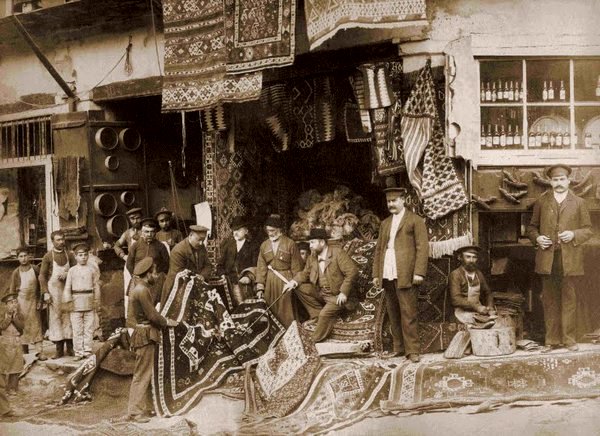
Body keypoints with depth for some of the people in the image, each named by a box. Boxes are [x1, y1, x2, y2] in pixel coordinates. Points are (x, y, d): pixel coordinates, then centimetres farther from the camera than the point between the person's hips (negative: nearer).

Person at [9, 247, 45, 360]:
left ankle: (39, 352, -8)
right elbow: (12, 290, 6)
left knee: (36, 326, -4)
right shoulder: (16, 272, 0)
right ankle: (25, 353, 15)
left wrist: (40, 301, 0)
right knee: (23, 328, 6)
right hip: (21, 302, 0)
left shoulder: (35, 269, 0)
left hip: (33, 301, 0)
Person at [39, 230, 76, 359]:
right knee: (55, 318, 0)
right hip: (54, 291, -2)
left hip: (68, 290, 2)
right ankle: (59, 350, 6)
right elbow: (42, 276, -2)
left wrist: (66, 275, -12)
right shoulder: (48, 256, -1)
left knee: (68, 317, 4)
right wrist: (45, 293, -9)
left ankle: (70, 348, 11)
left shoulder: (69, 255, 6)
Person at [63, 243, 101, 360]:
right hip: (76, 301, 0)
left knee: (89, 327, 3)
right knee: (77, 328, 1)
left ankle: (87, 350, 11)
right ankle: (78, 352, 7)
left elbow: (96, 286, 7)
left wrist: (96, 301, 4)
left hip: (89, 301, 1)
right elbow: (67, 287, 4)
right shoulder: (72, 270, 4)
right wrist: (68, 301, -3)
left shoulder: (92, 269, 5)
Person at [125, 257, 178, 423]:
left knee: (145, 373, 16)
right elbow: (152, 315, -18)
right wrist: (167, 322, -4)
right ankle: (134, 412, -2)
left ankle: (145, 406, 24)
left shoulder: (138, 288, 14)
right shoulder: (142, 290, -18)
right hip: (145, 336, -11)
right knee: (142, 375, -6)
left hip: (142, 333, 11)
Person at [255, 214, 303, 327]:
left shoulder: (290, 244, -2)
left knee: (285, 311, -3)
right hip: (270, 280, 3)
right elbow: (261, 267, 6)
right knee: (271, 311, 3)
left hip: (285, 280, -3)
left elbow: (296, 267, -1)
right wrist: (260, 287, 0)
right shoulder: (264, 245, 9)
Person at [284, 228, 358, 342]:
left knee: (325, 314, -27)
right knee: (300, 288, -9)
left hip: (338, 296, -7)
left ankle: (316, 340, -8)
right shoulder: (312, 258, 4)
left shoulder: (338, 253, -14)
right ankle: (318, 314, -4)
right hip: (320, 293, 7)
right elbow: (305, 273, 12)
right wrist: (294, 282, -10)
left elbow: (352, 271, -18)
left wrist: (344, 292, -23)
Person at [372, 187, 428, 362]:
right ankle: (398, 347, 15)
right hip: (387, 275, 6)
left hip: (405, 274, -6)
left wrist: (419, 272, -13)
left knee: (408, 313, -7)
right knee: (393, 313, 8)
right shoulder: (385, 223, 21)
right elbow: (378, 249, 20)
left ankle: (412, 350, -3)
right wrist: (376, 274, 12)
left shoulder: (415, 220, 3)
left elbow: (422, 247, -4)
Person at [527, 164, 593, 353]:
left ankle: (569, 338, 12)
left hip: (569, 259, -1)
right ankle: (552, 340, 12)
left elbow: (588, 229, 7)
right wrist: (537, 238, -5)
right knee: (549, 300, 5)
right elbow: (532, 227, 15)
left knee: (568, 298, 3)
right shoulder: (541, 202, 10)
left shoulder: (578, 203, 7)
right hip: (547, 259, 1)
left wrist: (574, 235, -12)